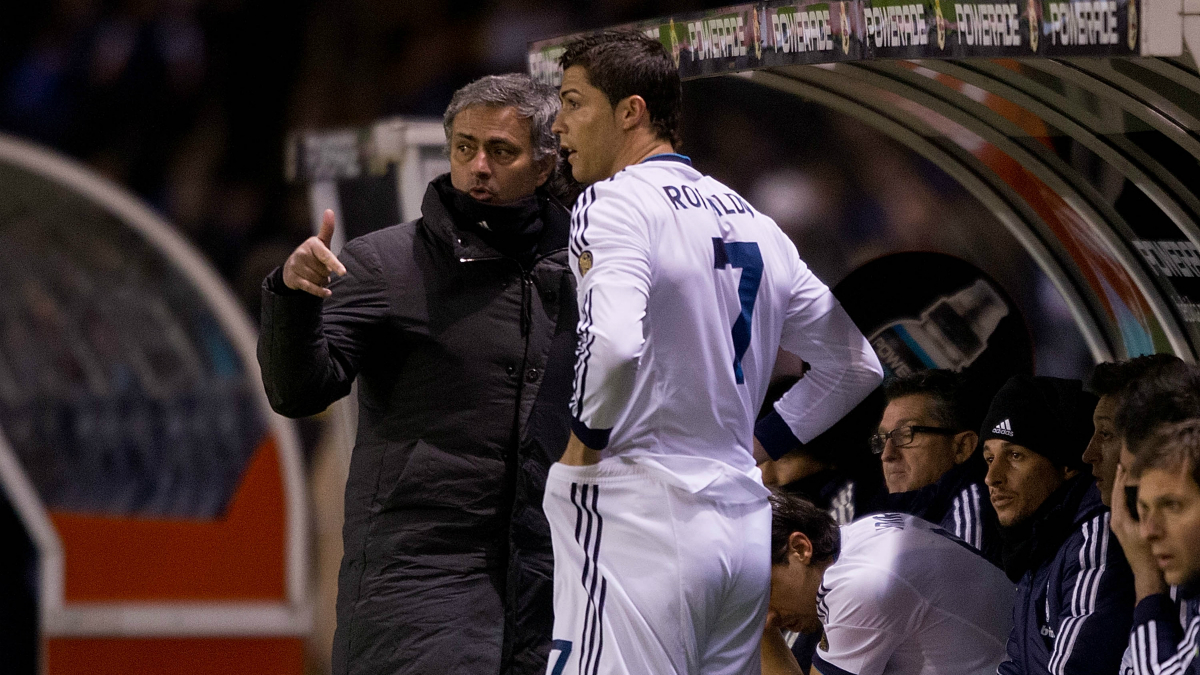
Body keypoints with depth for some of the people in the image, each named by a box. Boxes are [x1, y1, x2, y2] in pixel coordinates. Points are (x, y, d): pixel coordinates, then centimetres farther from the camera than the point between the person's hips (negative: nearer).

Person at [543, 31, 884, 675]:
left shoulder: (612, 204, -8)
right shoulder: (753, 222, 16)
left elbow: (615, 345, -26)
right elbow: (854, 366, 21)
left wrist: (585, 437, -10)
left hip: (638, 522, -8)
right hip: (745, 521, 8)